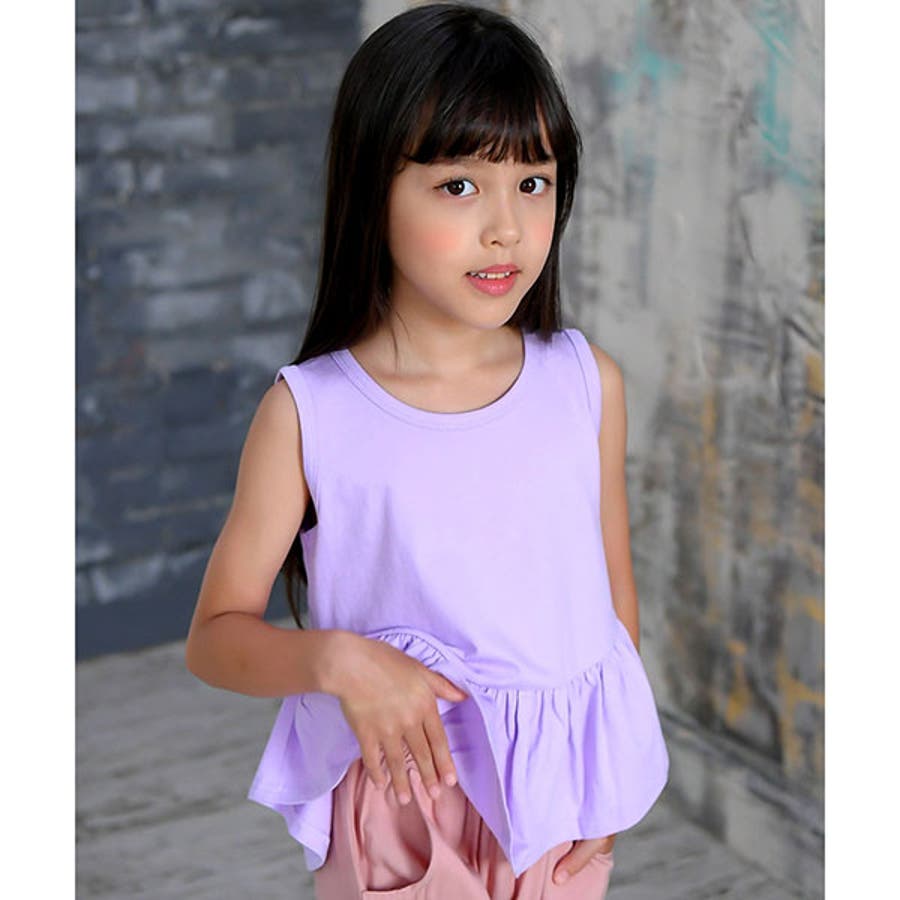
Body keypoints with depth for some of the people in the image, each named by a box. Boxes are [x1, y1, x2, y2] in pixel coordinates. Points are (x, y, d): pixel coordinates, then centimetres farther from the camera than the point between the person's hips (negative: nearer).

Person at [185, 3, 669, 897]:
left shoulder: (588, 382, -5)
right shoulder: (306, 413, -13)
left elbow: (613, 585, 5)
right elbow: (215, 633, -7)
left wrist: (609, 763, 4)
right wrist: (335, 659, -24)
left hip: (558, 795, 2)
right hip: (397, 788, -2)